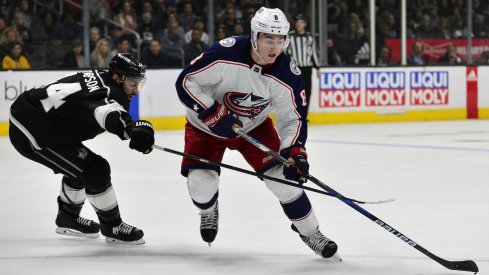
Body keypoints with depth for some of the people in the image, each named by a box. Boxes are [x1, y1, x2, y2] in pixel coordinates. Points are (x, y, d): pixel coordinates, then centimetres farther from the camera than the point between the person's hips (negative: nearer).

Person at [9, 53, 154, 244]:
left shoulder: (99, 77, 4)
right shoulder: (105, 93, -25)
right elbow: (109, 114, -51)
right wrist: (132, 128, -69)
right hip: (31, 134, -11)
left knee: (80, 167, 25)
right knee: (95, 169, -11)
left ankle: (68, 219, 43)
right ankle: (111, 227, 4)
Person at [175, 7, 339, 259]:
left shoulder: (288, 75, -22)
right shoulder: (225, 53, -33)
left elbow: (293, 118, -12)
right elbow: (186, 82, -25)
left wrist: (295, 151, -27)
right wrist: (212, 113, -32)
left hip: (254, 126, 2)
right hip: (206, 125, -2)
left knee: (282, 174, -11)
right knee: (200, 185, -15)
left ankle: (309, 231, 9)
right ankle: (208, 210, 23)